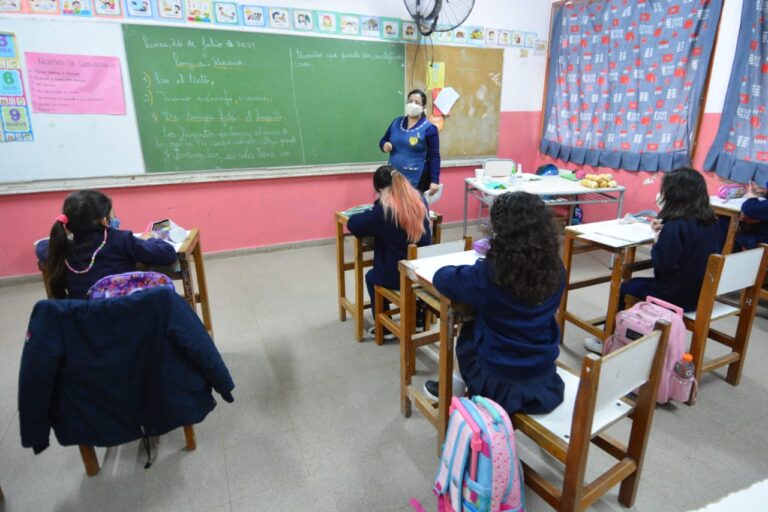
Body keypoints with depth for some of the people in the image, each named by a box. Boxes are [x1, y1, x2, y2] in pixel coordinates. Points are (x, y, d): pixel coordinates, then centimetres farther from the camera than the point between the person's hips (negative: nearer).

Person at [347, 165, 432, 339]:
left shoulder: (382, 210, -21)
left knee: (371, 277, 26)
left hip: (396, 276, -5)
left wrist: (370, 214, 5)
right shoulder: (420, 201, -3)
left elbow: (352, 224, -13)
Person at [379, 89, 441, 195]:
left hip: (417, 180, -4)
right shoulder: (396, 122, 9)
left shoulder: (429, 128, -6)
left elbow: (434, 156, -7)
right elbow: (383, 140, 20)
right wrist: (385, 145, -5)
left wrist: (434, 181, -13)